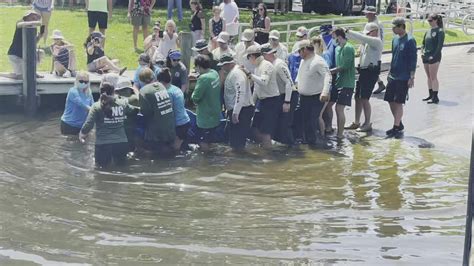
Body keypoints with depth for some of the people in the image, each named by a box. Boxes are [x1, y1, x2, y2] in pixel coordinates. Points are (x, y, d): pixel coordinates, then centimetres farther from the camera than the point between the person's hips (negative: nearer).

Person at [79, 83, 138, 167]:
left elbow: (88, 124, -10)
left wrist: (82, 134, 9)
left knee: (102, 166, 17)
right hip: (121, 142, 2)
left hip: (102, 144, -2)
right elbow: (134, 110, 22)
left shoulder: (96, 107, -5)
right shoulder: (123, 104, 3)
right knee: (121, 163, 24)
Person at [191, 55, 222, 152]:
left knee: (204, 144, 5)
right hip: (215, 115, 8)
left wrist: (193, 96, -3)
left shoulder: (203, 78, -26)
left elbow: (195, 98, -25)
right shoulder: (215, 74, 0)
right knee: (210, 139, 24)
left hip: (205, 117, -8)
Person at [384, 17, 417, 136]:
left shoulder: (410, 40, -13)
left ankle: (396, 127, 6)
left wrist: (412, 77, -15)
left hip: (403, 78, -7)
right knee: (391, 101, 9)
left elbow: (413, 60, -13)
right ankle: (399, 124, 23)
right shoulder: (395, 39, 9)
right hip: (393, 76, 7)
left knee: (398, 102, -4)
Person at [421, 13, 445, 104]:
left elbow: (440, 45, -13)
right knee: (429, 77, 13)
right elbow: (424, 43, 20)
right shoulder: (428, 31, 14)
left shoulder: (440, 31, -7)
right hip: (426, 57, 8)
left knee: (433, 77, -6)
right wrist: (422, 52, 3)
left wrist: (434, 56, -17)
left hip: (434, 57, -8)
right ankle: (431, 95, 22)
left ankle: (435, 97, -3)